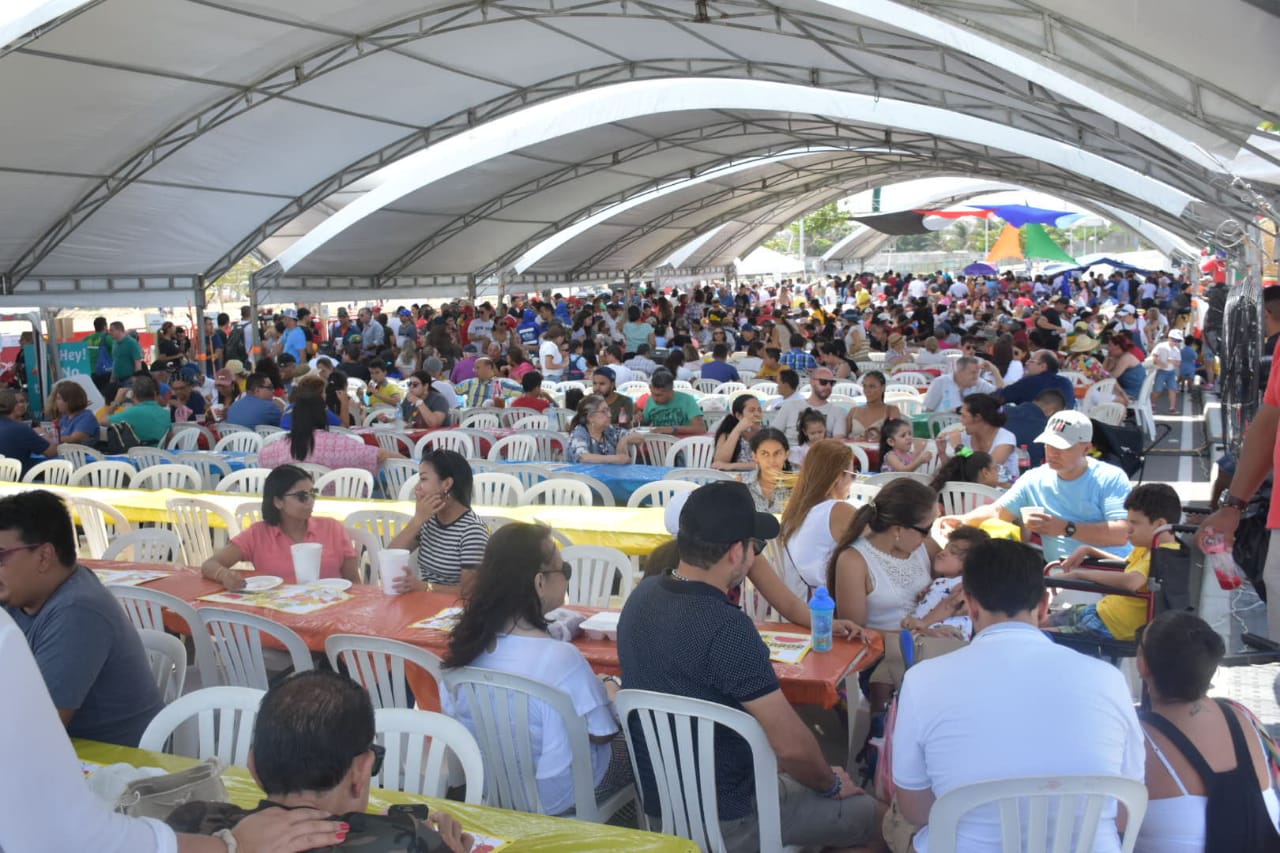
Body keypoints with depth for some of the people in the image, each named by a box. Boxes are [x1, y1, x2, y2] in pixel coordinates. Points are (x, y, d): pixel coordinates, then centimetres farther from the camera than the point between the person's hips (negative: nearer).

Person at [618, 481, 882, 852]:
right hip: (722, 820, -8)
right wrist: (831, 784, -3)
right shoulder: (726, 627, -29)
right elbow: (791, 744, -24)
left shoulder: (642, 596, -5)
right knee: (870, 813, 11)